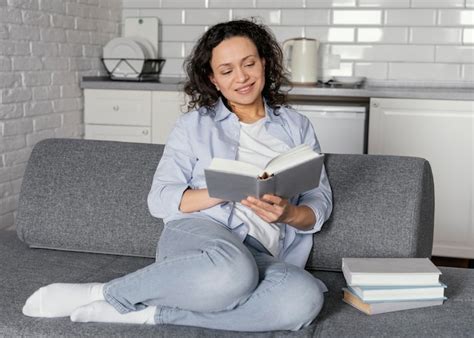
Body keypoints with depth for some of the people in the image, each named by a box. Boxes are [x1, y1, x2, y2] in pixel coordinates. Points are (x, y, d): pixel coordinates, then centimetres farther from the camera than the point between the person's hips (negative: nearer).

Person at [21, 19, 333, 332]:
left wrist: (288, 213, -11)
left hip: (261, 256, 3)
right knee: (230, 272, -42)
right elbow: (160, 199, 5)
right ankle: (102, 293, -19)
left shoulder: (297, 126, 18)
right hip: (198, 234, -2)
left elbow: (320, 203, 13)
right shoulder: (195, 124, 12)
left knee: (306, 297, -36)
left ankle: (149, 312, -25)